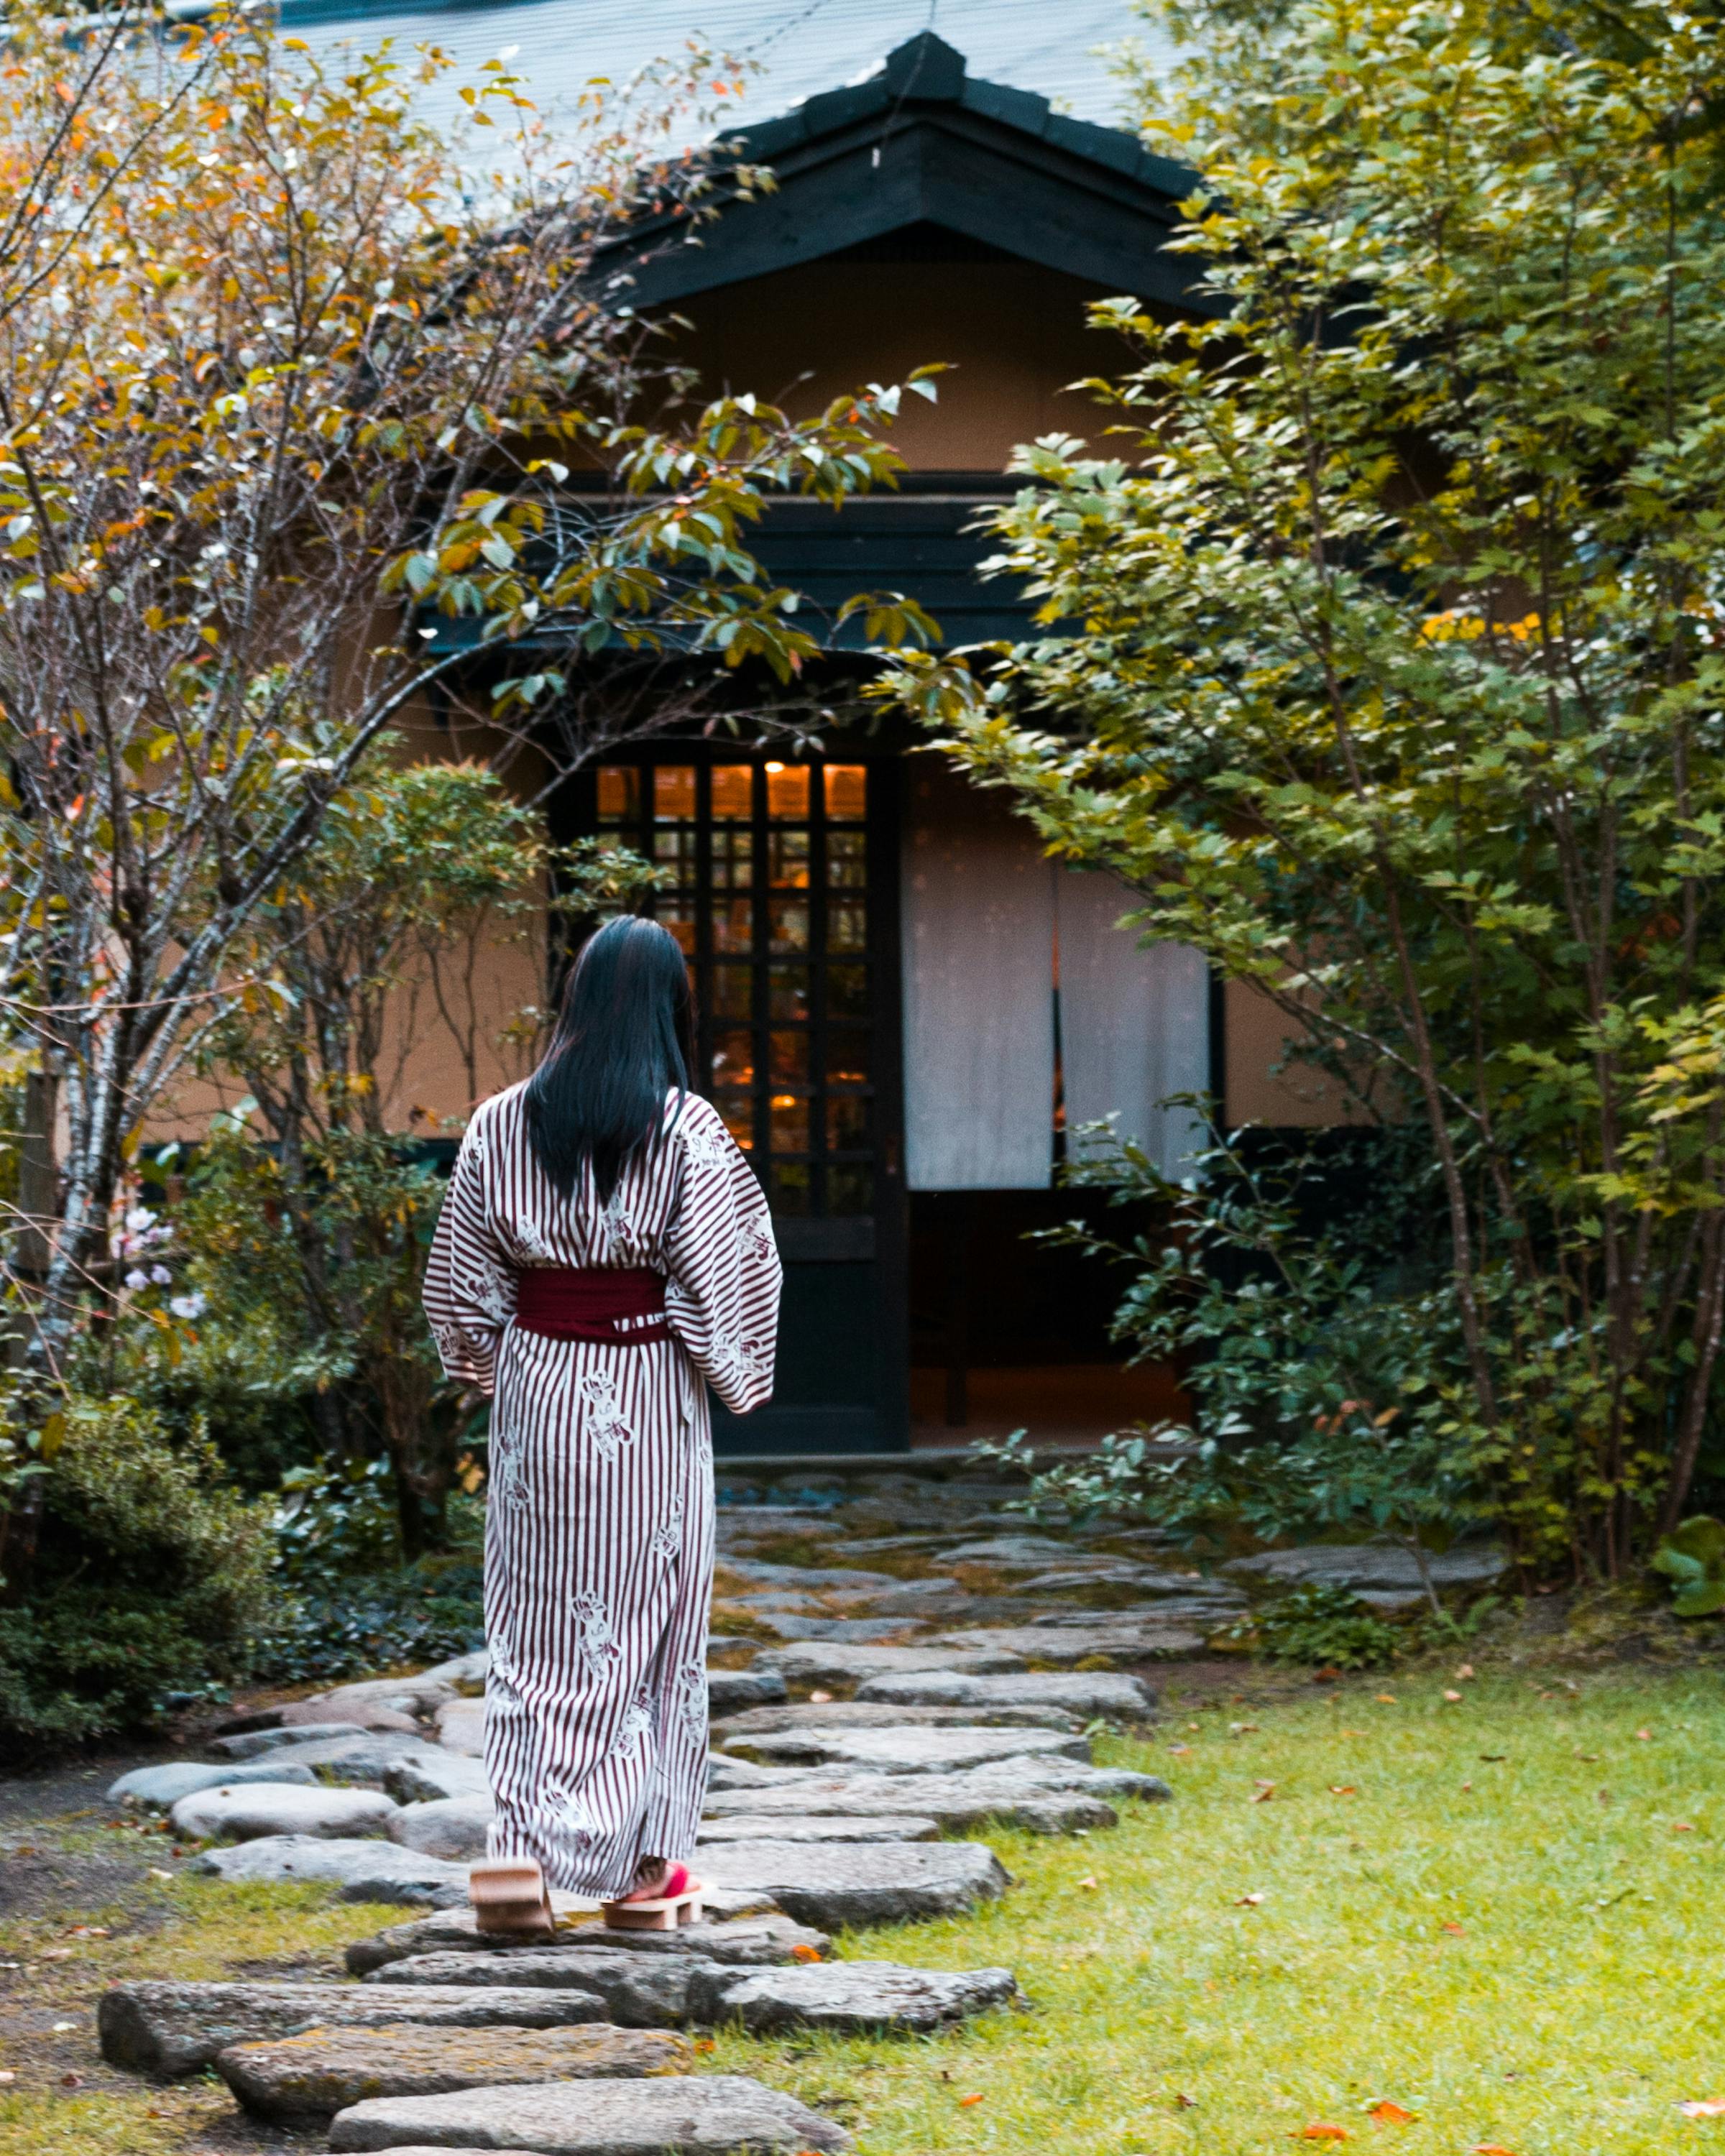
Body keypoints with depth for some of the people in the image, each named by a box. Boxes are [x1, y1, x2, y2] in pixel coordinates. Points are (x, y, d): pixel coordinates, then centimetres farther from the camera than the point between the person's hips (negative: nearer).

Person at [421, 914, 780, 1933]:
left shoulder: (503, 1123, -1)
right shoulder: (684, 1128, -11)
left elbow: (463, 1277, 5)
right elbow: (723, 1274, -9)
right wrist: (737, 1376, 6)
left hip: (536, 1390, 2)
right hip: (646, 1393, -2)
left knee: (536, 1622, 9)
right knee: (647, 1619, 8)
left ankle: (525, 1842, -5)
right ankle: (643, 1862, 13)